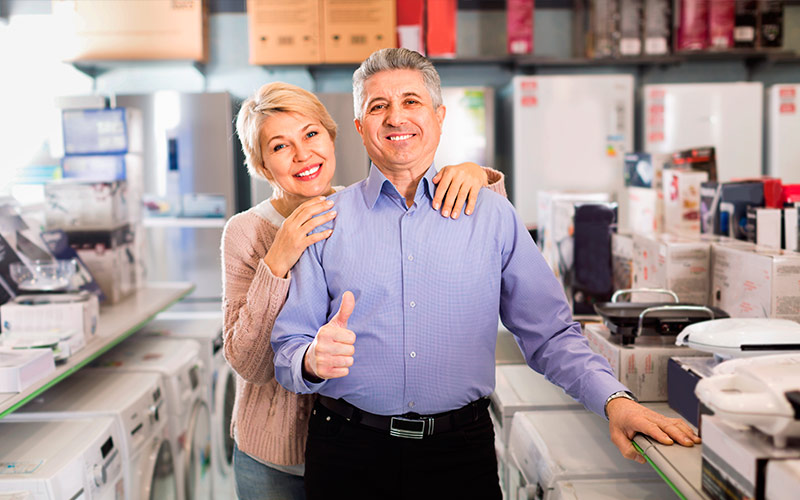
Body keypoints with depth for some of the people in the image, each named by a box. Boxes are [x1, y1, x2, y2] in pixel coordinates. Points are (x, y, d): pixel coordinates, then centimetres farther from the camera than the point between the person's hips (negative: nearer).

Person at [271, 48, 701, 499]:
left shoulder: (492, 216, 3)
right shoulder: (328, 221, 1)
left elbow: (551, 335, 2)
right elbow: (287, 348, 1)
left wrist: (615, 399, -12)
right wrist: (312, 360, -21)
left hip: (461, 449, 1)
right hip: (350, 452, 0)